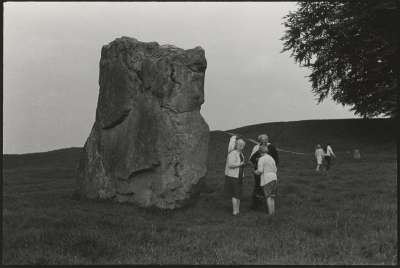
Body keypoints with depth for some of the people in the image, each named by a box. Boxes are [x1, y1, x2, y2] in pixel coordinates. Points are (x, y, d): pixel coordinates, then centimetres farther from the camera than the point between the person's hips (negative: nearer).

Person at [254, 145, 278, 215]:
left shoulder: (261, 159, -8)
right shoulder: (271, 158, 13)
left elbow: (260, 171, -14)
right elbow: (275, 170, 13)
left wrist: (255, 172, 6)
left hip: (266, 179, -6)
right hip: (274, 178, 6)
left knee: (268, 197, -4)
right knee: (272, 197, 12)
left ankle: (270, 213, -6)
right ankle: (273, 212, 13)